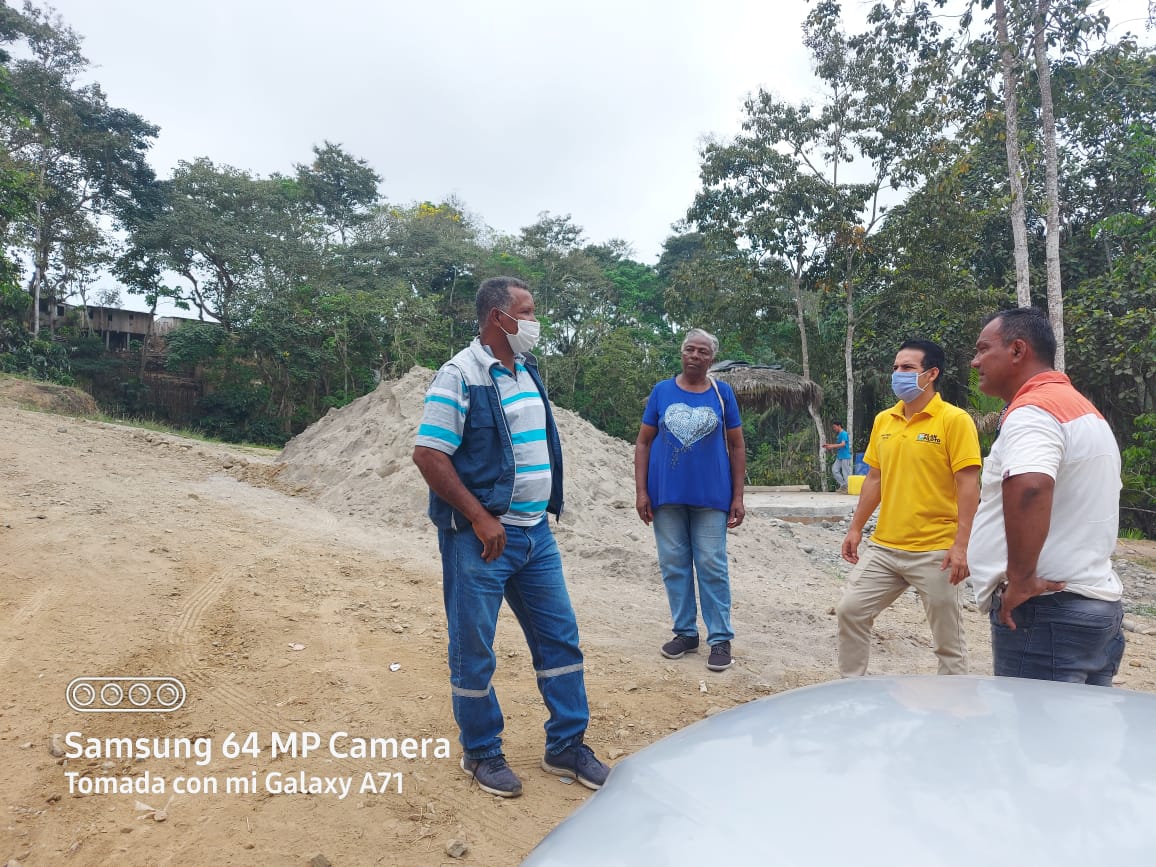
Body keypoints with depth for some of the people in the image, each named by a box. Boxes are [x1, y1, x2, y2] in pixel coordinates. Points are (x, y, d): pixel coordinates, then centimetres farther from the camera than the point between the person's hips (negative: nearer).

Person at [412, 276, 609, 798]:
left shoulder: (527, 372, 12)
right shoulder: (460, 376, -13)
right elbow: (428, 456, -17)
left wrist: (542, 510, 14)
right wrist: (480, 518, -19)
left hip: (535, 531, 8)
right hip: (481, 536, -8)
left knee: (560, 637, 12)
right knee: (474, 650, 7)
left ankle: (566, 746, 28)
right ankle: (481, 754, 27)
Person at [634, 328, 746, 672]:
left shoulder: (722, 393, 3)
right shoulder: (662, 391, 4)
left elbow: (736, 445, 6)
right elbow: (643, 442, 5)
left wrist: (737, 496, 0)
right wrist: (641, 491, -3)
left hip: (710, 496, -1)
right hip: (666, 495, 1)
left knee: (712, 567, 2)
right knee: (674, 565, 8)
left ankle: (720, 638, 13)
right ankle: (685, 632, 22)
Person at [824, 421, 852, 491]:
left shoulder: (844, 433, -13)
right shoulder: (838, 435, 15)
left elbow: (843, 444, -24)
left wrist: (832, 446, -28)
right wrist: (829, 445, 11)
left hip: (845, 457, -9)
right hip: (839, 456, 9)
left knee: (846, 473, -5)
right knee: (834, 470, 6)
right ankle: (843, 484, 12)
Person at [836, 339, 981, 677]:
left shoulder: (954, 420, -9)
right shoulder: (883, 420, 8)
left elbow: (968, 485, -13)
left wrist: (960, 545, -19)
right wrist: (856, 528, 11)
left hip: (935, 551, -6)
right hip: (884, 547, 6)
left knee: (948, 640, 7)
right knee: (850, 611, 8)